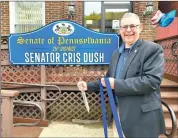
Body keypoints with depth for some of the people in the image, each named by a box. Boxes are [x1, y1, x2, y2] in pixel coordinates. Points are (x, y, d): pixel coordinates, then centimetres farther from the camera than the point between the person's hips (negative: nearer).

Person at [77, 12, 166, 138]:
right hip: (119, 115, 6)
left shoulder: (153, 49, -9)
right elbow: (110, 78, 19)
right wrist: (88, 86, 8)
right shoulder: (116, 53, 12)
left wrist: (116, 84, -22)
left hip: (143, 118, -6)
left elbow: (152, 81, -21)